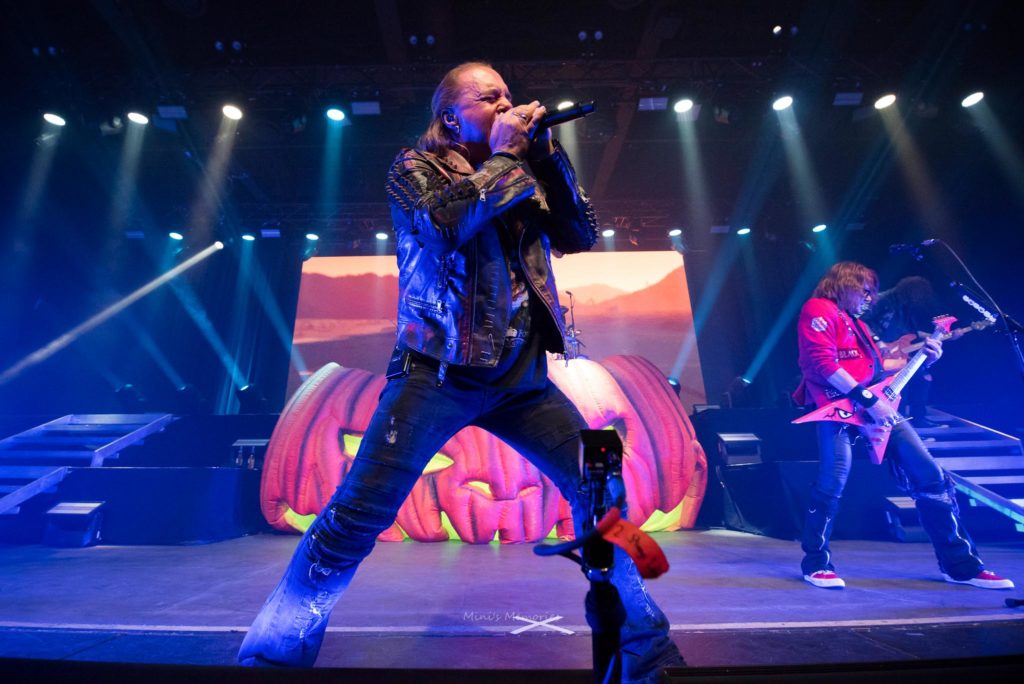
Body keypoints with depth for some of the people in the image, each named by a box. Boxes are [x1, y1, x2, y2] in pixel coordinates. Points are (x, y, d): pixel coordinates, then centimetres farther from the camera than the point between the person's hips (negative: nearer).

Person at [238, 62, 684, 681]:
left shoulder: (523, 173, 19)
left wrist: (546, 154, 5)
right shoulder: (415, 167, 5)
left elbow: (582, 236, 10)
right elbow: (441, 223, -17)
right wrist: (502, 158, -4)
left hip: (521, 376, 5)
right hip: (438, 370, -4)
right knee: (359, 513, -12)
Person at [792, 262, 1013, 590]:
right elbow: (822, 363, -14)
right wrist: (867, 399, -17)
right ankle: (816, 563, 4)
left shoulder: (857, 324, 29)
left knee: (931, 475, 6)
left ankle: (960, 564, 20)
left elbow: (879, 369, 27)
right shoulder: (818, 310, 0)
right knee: (831, 485, -13)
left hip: (877, 406, 9)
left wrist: (923, 359, 16)